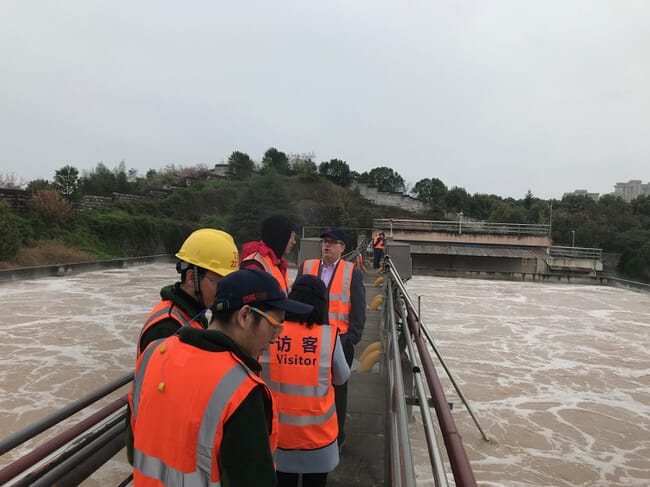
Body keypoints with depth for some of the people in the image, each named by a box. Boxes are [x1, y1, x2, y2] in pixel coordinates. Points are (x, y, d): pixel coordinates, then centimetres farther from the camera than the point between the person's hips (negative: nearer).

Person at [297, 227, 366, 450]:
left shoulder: (352, 272, -2)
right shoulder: (306, 267, 4)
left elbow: (358, 310, -2)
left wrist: (352, 338, -8)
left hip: (340, 340, -2)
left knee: (337, 389, 13)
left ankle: (336, 435, 30)